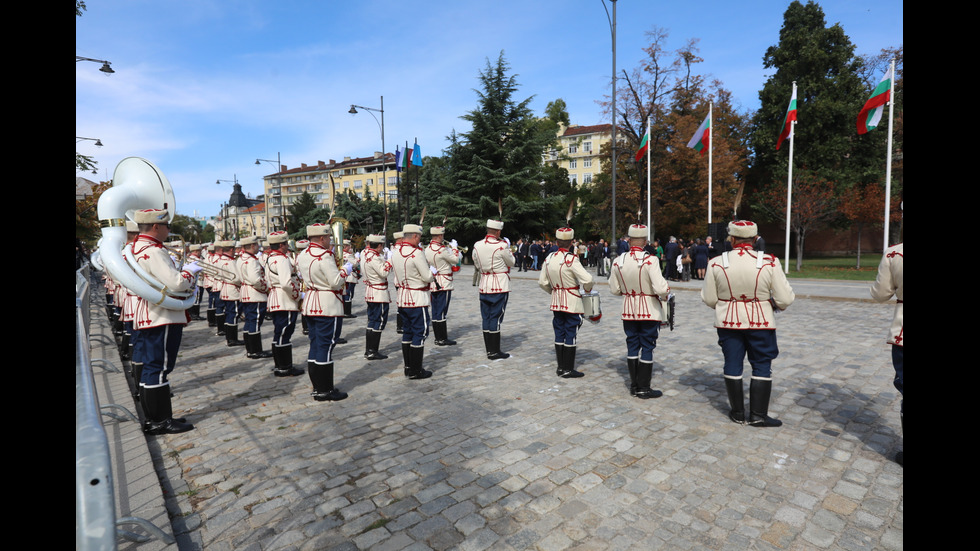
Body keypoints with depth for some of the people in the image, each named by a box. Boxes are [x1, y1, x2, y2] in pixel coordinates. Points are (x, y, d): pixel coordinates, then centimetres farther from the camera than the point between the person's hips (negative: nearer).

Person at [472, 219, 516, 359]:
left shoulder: (477, 246, 2)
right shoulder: (501, 246, -15)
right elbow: (511, 263, 0)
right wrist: (508, 247, 12)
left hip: (484, 287, 5)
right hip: (500, 287, -5)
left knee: (486, 318, 10)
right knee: (496, 318, 0)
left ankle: (489, 350, 18)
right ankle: (495, 352, 6)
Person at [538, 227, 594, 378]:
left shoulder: (549, 258, 1)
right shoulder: (571, 259, -18)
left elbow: (542, 282, 6)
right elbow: (587, 279, -25)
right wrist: (587, 289, -4)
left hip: (556, 302, 6)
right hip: (572, 302, -6)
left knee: (559, 334, 13)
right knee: (571, 335, 3)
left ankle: (560, 367, 22)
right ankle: (568, 370, 10)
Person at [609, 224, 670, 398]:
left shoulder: (618, 261, -5)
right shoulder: (650, 260, -19)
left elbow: (614, 290, 2)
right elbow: (661, 289, -25)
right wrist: (666, 289, -2)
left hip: (629, 310, 4)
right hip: (650, 311, -4)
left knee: (632, 346, 14)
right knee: (647, 348, 6)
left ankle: (634, 385, 24)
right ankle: (644, 388, 15)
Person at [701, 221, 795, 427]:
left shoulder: (716, 263, -10)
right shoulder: (769, 263, -13)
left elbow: (709, 299, -4)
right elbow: (785, 299, -10)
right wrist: (775, 304, 13)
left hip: (728, 322, 1)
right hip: (761, 323, -1)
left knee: (732, 364, 11)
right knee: (762, 366, 11)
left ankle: (738, 412, 21)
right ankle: (758, 415, 16)